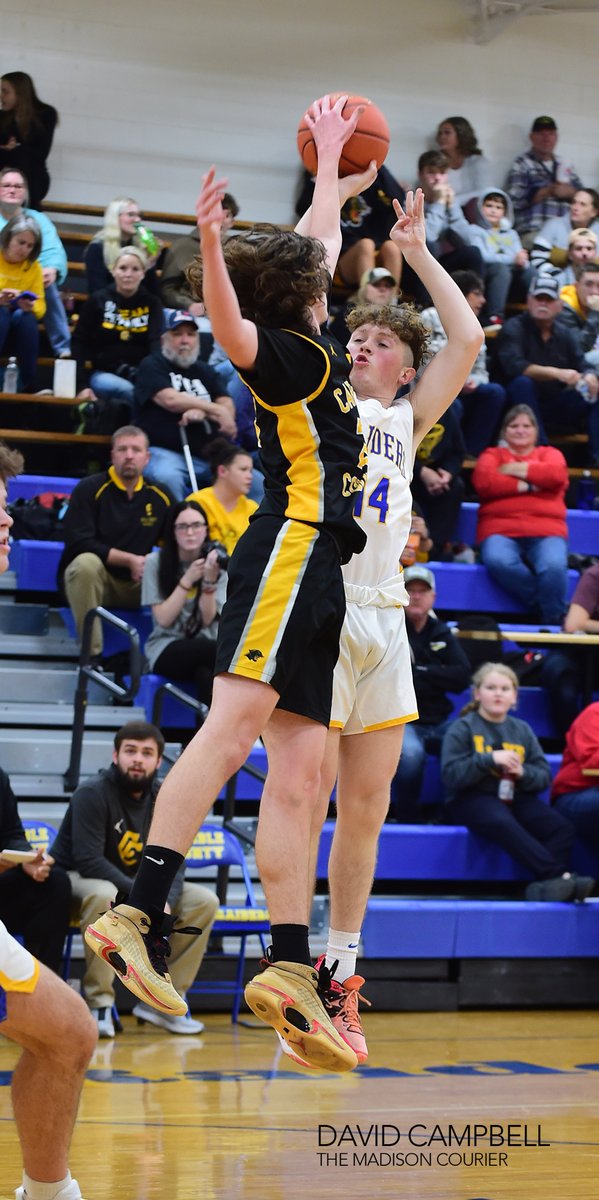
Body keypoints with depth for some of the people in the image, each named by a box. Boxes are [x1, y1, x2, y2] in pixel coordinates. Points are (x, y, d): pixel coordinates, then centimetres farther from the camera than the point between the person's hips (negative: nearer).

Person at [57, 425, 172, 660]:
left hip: (137, 585, 3)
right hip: (92, 579, -3)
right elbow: (78, 543, -17)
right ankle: (92, 653, -32)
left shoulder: (159, 496, 3)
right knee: (86, 562, -36)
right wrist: (130, 560, -21)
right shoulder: (90, 489, -9)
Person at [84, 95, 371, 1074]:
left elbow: (318, 238, 40)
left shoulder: (306, 352, 22)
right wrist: (211, 246, -44)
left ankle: (289, 967, -5)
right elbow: (232, 332, -28)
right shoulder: (287, 353, -3)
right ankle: (138, 915, -32)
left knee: (298, 772, 0)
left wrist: (334, 163, 52)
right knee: (235, 727, -22)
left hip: (312, 568, 9)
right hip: (295, 549, -9)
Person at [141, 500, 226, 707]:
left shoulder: (216, 560, 5)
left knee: (206, 674, -37)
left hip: (206, 647, 2)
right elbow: (164, 619, -7)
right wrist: (188, 579, -15)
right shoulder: (155, 562, 0)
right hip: (166, 650, -2)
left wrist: (210, 580, -19)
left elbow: (208, 619, -4)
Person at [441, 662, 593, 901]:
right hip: (472, 798, -5)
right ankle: (560, 875, -47)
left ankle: (546, 885, -39)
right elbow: (451, 775, -8)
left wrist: (523, 772, -11)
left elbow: (544, 776, 11)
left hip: (516, 798, 5)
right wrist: (490, 759, -18)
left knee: (562, 828, -22)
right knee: (502, 823, -39)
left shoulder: (522, 730, 17)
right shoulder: (463, 727, 5)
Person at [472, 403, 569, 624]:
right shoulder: (493, 454, 23)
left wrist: (515, 469, 4)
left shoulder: (550, 454, 25)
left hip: (545, 532, 0)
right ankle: (540, 606, -20)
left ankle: (553, 620, -18)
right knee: (498, 561, -37)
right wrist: (526, 486, -2)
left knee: (553, 565, -35)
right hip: (500, 530, 0)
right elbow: (483, 481, 0)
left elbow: (556, 474, 0)